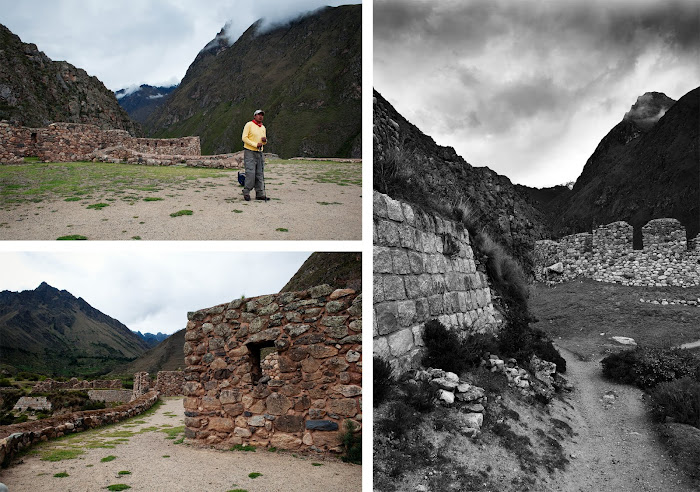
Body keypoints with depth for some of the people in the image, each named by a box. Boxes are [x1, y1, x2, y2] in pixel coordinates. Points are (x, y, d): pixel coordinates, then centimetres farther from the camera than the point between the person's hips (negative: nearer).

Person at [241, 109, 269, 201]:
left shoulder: (263, 128, 16)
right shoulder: (249, 125, -3)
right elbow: (244, 138, -10)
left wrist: (265, 140, -1)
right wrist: (255, 144, -18)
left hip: (259, 153, 6)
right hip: (249, 152, -6)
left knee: (260, 174, 3)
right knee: (250, 172, -14)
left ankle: (260, 194, 6)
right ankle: (246, 192, -3)